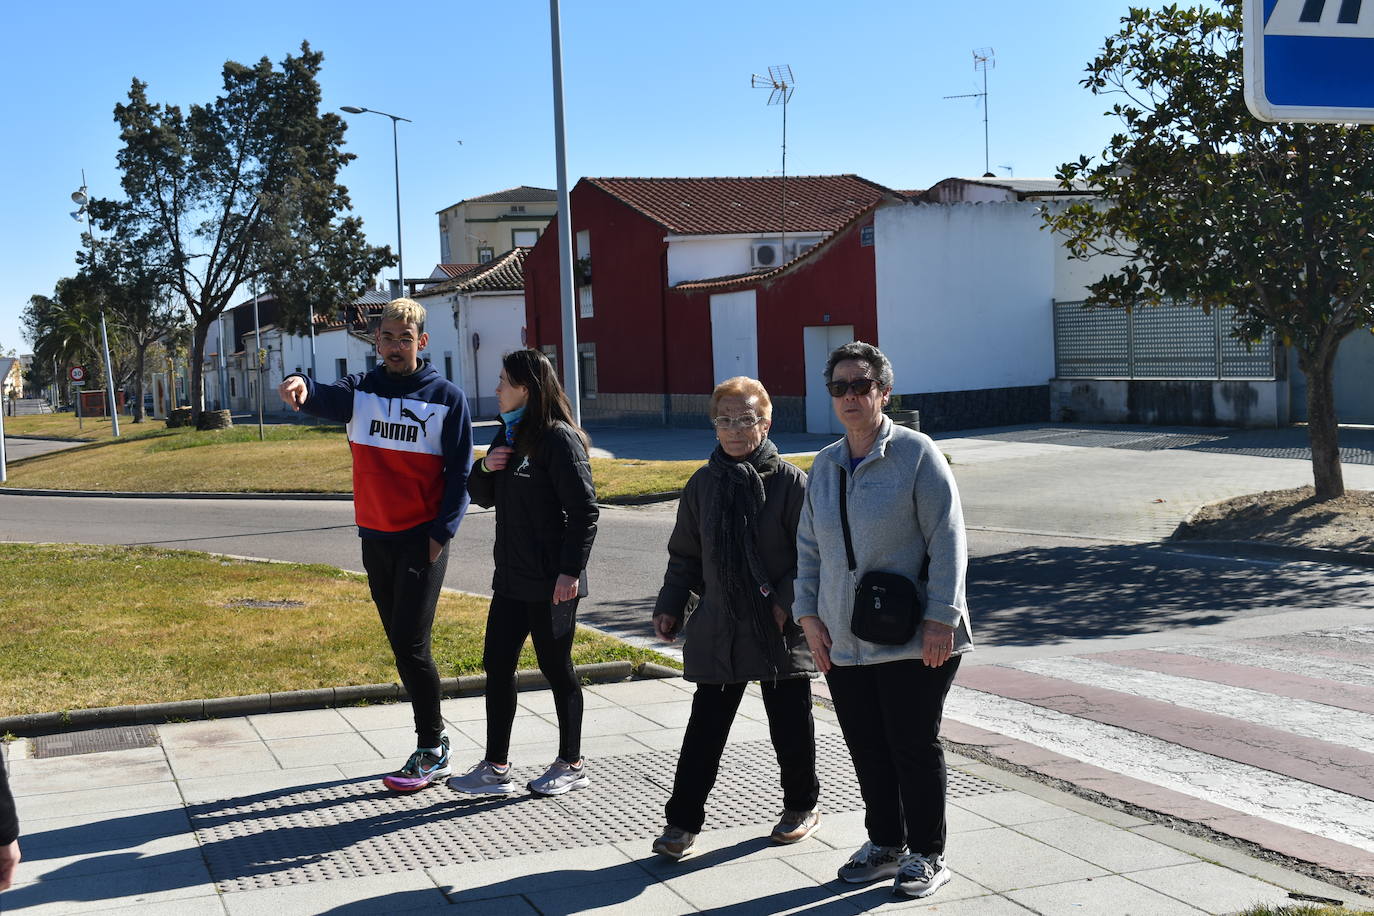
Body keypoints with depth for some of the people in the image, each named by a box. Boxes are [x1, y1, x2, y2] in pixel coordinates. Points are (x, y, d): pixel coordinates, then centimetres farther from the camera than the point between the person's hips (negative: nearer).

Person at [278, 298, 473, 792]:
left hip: (422, 540, -5)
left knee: (410, 645, -9)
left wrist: (442, 533, -12)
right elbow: (324, 399, -17)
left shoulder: (446, 397, -3)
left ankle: (430, 750, 2)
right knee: (402, 645, 11)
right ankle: (434, 744, 22)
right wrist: (300, 386, -41)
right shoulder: (361, 390, 5)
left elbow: (460, 473, -2)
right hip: (374, 537, 5)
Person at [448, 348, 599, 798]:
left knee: (557, 668, 4)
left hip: (551, 582, -8)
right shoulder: (507, 435, 12)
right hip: (511, 576, 8)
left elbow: (584, 508, -17)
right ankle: (496, 767, 16)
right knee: (497, 665, 8)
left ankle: (571, 765, 19)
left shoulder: (558, 439, -14)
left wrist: (570, 571, -21)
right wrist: (486, 469, -1)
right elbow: (483, 496, 20)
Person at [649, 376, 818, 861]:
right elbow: (685, 556, 15)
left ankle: (801, 807, 32)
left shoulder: (790, 482, -5)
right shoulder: (703, 484, 7)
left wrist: (787, 602, -16)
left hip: (781, 629, -2)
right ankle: (682, 821, 9)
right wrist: (670, 607, 7)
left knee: (791, 726, 11)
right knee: (704, 729, 3)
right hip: (717, 630, 3)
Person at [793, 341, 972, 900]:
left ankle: (927, 855, 17)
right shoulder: (825, 464, 11)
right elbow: (808, 546, 17)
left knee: (913, 747, 1)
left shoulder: (916, 454, -7)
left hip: (911, 642, -6)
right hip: (843, 642, 6)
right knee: (865, 747, 12)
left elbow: (947, 540, -10)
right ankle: (885, 843, 29)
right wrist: (809, 614, 6)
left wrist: (940, 619, -15)